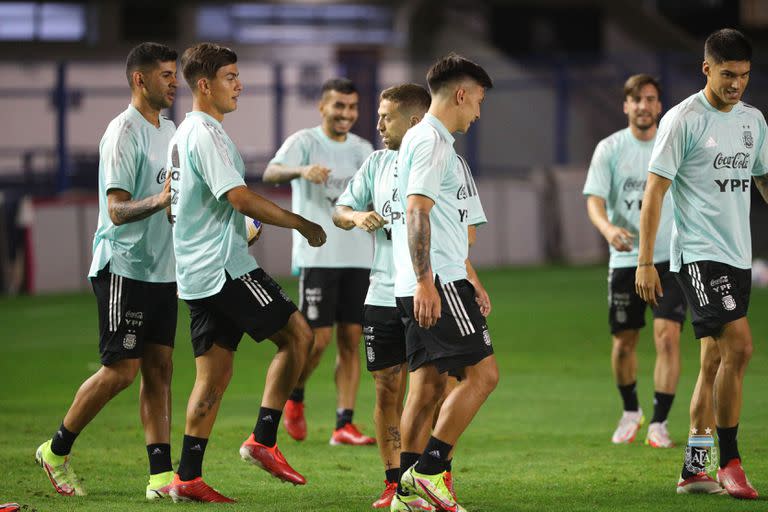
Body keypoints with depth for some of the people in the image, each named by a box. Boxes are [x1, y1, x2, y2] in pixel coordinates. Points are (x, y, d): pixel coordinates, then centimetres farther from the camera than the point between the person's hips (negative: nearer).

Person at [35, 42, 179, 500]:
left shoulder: (169, 130, 14)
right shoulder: (123, 134, -13)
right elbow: (117, 210, -20)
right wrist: (159, 201, -36)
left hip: (161, 269, 8)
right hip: (124, 268, -8)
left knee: (159, 368, 4)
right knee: (122, 368, -7)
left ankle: (162, 475, 3)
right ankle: (57, 450, 9)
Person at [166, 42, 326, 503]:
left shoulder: (184, 134, 19)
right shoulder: (206, 134, -13)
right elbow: (240, 198, -19)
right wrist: (301, 224, -10)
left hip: (198, 274, 10)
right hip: (225, 267, -10)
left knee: (214, 373, 8)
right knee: (298, 335, -6)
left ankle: (188, 477, 4)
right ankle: (264, 440, -7)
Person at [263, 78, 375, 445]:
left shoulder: (363, 149, 14)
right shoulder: (304, 141, -3)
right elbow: (271, 173, -22)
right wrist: (301, 170, -41)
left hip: (358, 258, 5)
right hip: (317, 257, -5)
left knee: (351, 341, 1)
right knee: (318, 338, -9)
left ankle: (344, 425, 2)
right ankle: (294, 395, 19)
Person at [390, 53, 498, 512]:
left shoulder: (424, 139, 22)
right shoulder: (433, 142, -11)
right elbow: (417, 213, -21)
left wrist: (469, 282, 31)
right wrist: (425, 282, -26)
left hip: (427, 285, 10)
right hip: (438, 284, -10)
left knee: (428, 383, 9)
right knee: (482, 373, -11)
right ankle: (428, 470, -12)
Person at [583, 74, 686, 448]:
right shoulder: (609, 149, 0)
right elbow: (594, 200, -8)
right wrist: (608, 229, -29)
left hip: (670, 259, -1)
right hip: (625, 259, 1)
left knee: (668, 337, -15)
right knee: (624, 342, 7)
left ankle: (659, 424, -8)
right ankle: (630, 412, 31)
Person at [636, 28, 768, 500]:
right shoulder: (683, 120, -8)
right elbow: (654, 192, -8)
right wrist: (645, 262, -12)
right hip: (699, 253, -7)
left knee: (716, 360, 7)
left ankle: (694, 468, 12)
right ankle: (729, 462, -10)